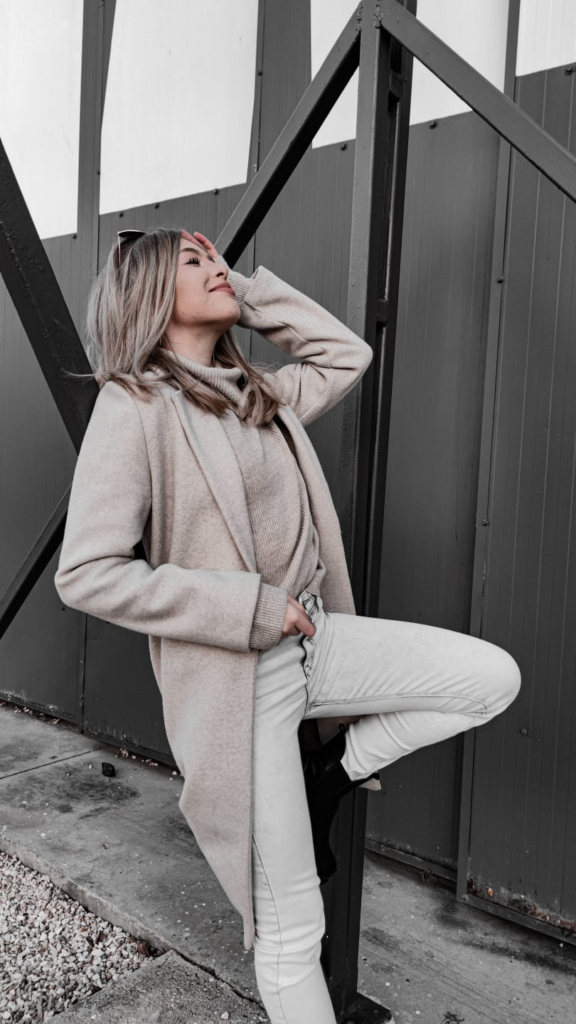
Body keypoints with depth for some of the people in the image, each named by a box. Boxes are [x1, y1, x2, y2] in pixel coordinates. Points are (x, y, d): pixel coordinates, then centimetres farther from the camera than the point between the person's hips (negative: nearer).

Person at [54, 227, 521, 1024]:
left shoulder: (258, 394, 10)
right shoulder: (135, 405, -12)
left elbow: (346, 354, 21)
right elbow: (86, 572, -17)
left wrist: (245, 286, 12)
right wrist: (253, 608, -19)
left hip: (312, 639, 7)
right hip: (237, 678, -7)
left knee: (493, 679, 1)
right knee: (292, 929, 5)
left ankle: (330, 777, 14)